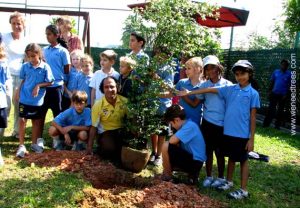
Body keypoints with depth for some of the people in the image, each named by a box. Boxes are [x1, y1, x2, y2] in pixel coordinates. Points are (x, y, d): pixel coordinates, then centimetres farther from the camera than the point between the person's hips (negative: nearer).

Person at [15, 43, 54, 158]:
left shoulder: (45, 67, -10)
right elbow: (23, 80, 8)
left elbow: (49, 82, -6)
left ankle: (34, 143, 29)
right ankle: (21, 145, 10)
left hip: (37, 100, -1)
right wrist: (18, 91, 0)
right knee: (22, 120, -1)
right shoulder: (25, 66, -3)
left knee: (36, 121, 13)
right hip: (24, 98, 1)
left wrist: (38, 86, -18)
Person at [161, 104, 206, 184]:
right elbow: (177, 144, 16)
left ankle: (167, 176, -1)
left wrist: (174, 135, -3)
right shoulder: (187, 125, 12)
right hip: (191, 159, 10)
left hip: (195, 162, -10)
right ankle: (192, 174, 16)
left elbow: (172, 141, -26)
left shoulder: (190, 125, -18)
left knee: (166, 146, -19)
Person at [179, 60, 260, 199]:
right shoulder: (230, 89, 3)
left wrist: (251, 138, -6)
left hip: (243, 134, -4)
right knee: (231, 157, 20)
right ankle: (229, 182, 37)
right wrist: (189, 92, -3)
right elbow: (210, 90, 2)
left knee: (243, 160, 9)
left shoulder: (253, 94, -7)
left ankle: (243, 190, 19)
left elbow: (253, 117, -6)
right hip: (228, 132, 4)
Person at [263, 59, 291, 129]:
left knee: (280, 110, 8)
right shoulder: (276, 72, 3)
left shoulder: (289, 74, -5)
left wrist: (286, 95, -10)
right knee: (271, 108, 4)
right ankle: (266, 123, 10)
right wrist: (270, 91, 4)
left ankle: (277, 125, 17)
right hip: (274, 93, 2)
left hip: (283, 95, -2)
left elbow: (290, 85, -5)